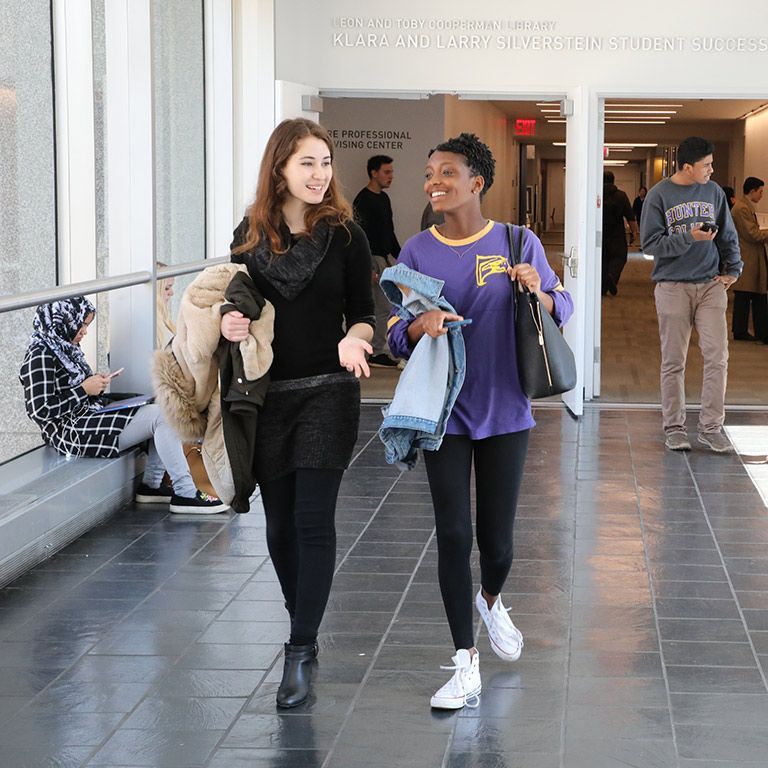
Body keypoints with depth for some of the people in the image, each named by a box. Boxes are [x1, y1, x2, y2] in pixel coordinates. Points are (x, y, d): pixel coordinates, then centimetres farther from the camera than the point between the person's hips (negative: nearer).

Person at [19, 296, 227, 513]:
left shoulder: (64, 347, 15)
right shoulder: (40, 356, -15)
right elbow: (40, 410, -21)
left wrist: (94, 382, 4)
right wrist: (84, 389, -15)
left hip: (90, 414, 10)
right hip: (72, 432, -10)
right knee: (159, 417, -18)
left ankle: (151, 485, 1)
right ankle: (186, 494, -17)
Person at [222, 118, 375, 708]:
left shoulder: (345, 233, -2)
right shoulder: (251, 234, 4)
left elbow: (363, 312, 1)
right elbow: (237, 304, 12)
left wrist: (353, 339, -20)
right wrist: (229, 324, -10)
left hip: (328, 393, -3)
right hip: (266, 394, 3)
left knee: (313, 519, -9)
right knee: (280, 522, 9)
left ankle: (300, 654, -5)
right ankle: (305, 629, 30)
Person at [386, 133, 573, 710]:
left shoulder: (517, 243, -2)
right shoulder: (418, 251, 1)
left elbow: (564, 309, 6)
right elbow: (397, 338, 3)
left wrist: (538, 291, -16)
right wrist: (421, 325, -20)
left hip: (505, 413, 0)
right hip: (444, 413, 0)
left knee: (497, 540, 6)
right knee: (453, 536, -4)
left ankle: (491, 600, 43)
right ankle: (466, 667, 5)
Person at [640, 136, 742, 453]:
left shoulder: (713, 192, 6)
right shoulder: (659, 195, -4)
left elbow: (728, 236, 15)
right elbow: (650, 243, -9)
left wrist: (732, 270, 4)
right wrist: (690, 238, -19)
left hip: (710, 285, 3)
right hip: (672, 287, -3)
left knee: (717, 357, -4)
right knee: (674, 362, 3)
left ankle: (711, 427, 4)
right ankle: (674, 427, 13)